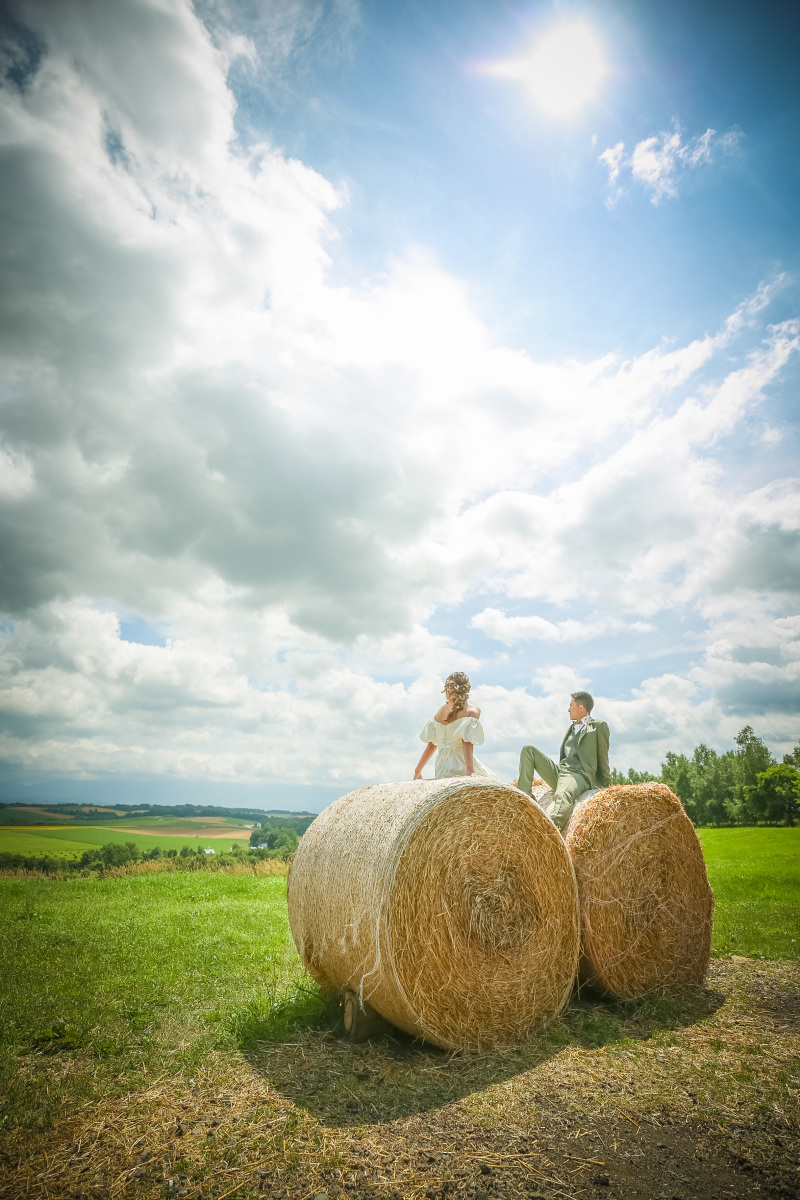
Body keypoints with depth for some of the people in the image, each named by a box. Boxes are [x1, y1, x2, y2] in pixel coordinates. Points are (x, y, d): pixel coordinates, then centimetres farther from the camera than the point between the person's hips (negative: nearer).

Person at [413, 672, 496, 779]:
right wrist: (470, 769, -20)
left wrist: (418, 770, 23)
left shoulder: (441, 711, 13)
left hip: (441, 769, 5)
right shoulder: (473, 711, -1)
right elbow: (467, 742, -13)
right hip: (460, 766, -5)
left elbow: (432, 744, 14)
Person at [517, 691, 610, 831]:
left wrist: (606, 785, 3)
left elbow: (602, 757, 5)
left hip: (580, 776, -7)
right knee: (528, 750, -5)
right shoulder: (571, 728, 27)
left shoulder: (599, 726, 7)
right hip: (559, 772, 8)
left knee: (563, 795, -40)